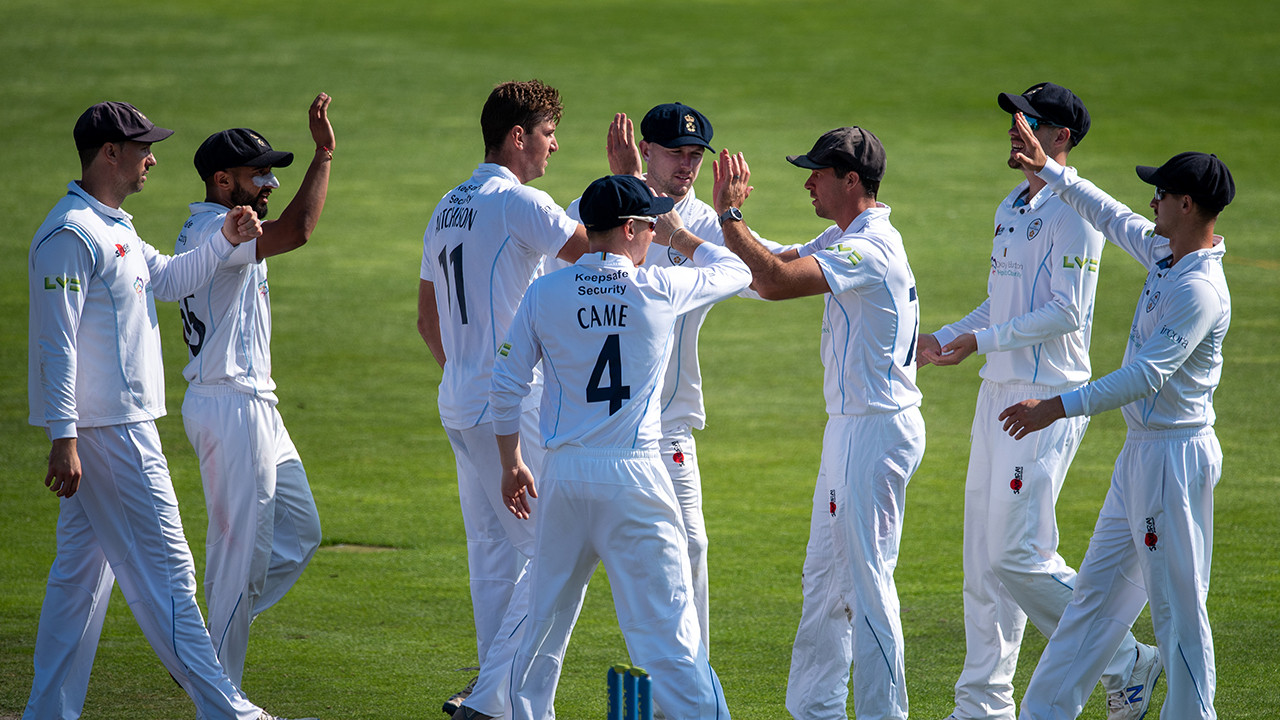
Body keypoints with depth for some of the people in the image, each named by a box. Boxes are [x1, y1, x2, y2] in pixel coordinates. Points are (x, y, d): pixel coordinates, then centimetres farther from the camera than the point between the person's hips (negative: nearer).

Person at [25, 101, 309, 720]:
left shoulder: (113, 229, 16)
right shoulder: (71, 234, -15)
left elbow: (166, 280, 30)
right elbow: (55, 342, -19)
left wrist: (227, 242, 14)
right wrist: (63, 439, -24)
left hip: (124, 425, 11)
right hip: (107, 431, -11)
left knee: (82, 570, 10)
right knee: (163, 569, -7)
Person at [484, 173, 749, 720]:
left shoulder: (543, 293, 2)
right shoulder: (660, 290, -4)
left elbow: (505, 388, 5)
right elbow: (735, 270, 14)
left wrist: (512, 463, 17)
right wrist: (678, 235, 28)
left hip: (563, 475, 3)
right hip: (634, 477, -3)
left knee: (546, 619, 15)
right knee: (666, 625, -4)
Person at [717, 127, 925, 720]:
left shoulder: (870, 247, -20)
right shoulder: (846, 239, 13)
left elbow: (776, 283, -29)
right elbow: (775, 266, 15)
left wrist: (730, 215, -20)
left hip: (876, 430, -11)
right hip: (851, 427, 11)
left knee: (867, 582, -8)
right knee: (824, 578, 16)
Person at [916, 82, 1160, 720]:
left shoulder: (1073, 214, -13)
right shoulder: (1013, 208, 17)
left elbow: (1066, 312, -20)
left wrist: (983, 340, -19)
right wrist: (945, 338, 14)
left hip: (1047, 402, -10)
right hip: (999, 392, 10)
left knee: (1018, 555, -13)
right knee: (984, 559, 9)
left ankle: (1124, 662, 1)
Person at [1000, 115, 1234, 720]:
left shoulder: (1200, 290, -22)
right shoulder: (1164, 253, 7)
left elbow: (1148, 375, -28)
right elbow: (1112, 217, 27)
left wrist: (1058, 407, -29)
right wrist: (1049, 172, 29)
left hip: (1176, 454, -10)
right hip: (1143, 449, 10)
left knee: (1177, 603, -5)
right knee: (1100, 589, 14)